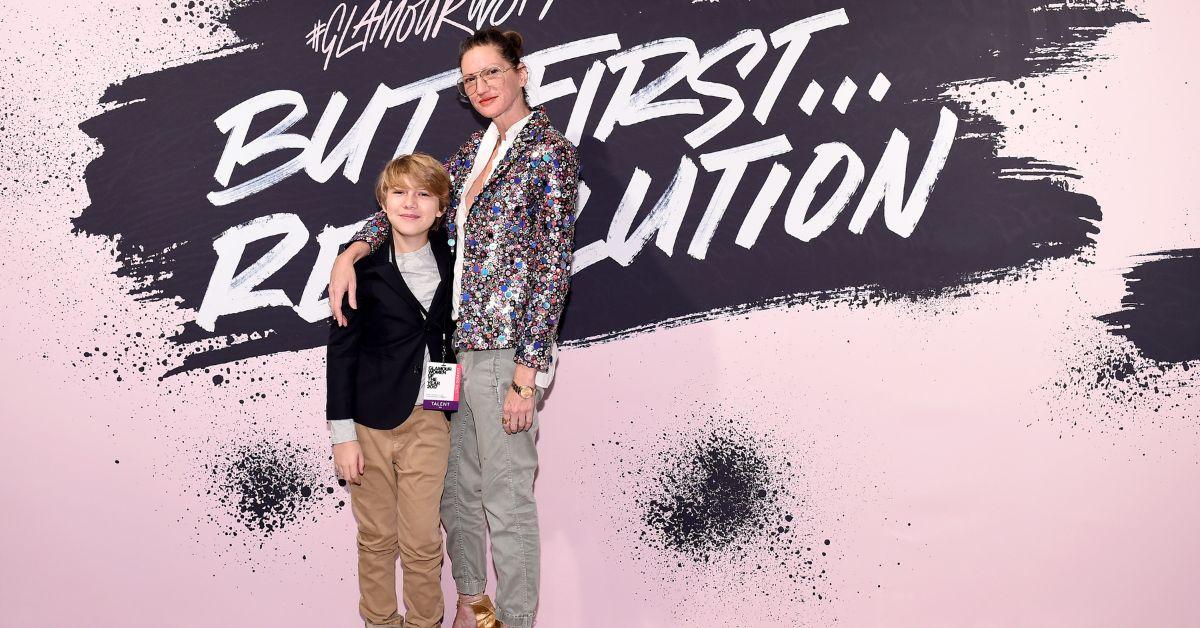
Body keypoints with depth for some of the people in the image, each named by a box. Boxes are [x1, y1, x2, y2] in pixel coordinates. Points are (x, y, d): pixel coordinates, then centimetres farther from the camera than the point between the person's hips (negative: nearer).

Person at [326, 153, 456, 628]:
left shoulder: (449, 261, 2)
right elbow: (341, 351, -5)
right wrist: (342, 433, -8)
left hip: (428, 420, 2)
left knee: (422, 541, 2)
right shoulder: (364, 266, -7)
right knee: (376, 538, 10)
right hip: (370, 420, -1)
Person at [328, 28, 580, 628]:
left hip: (505, 349, -8)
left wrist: (526, 374, -17)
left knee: (506, 498, 0)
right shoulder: (476, 149, 14)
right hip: (453, 342, 8)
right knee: (456, 485, 17)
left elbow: (553, 266, -13)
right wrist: (350, 252, -3)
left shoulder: (548, 152, -9)